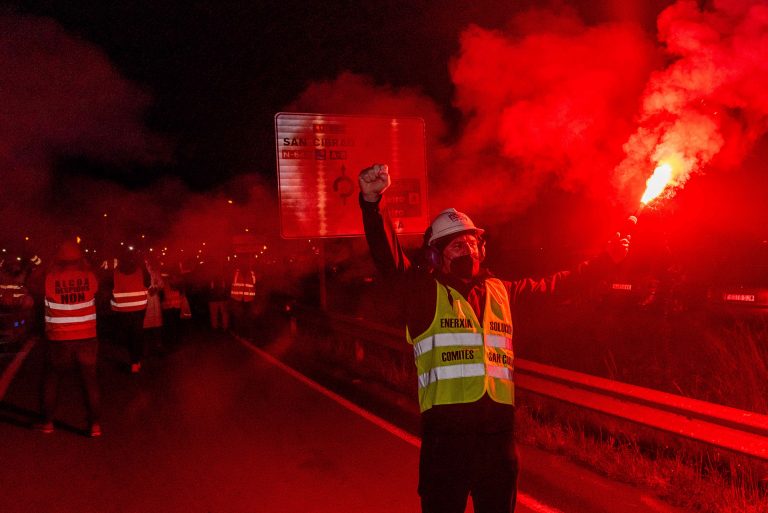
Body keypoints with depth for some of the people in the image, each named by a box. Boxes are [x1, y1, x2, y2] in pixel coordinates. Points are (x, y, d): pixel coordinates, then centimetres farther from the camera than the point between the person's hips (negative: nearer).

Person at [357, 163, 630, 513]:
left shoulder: (501, 291, 13)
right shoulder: (424, 291, -1)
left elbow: (553, 285, 23)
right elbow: (388, 258, -16)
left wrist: (605, 260, 24)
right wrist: (372, 202, -31)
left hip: (498, 427, 5)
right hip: (447, 430, -4)